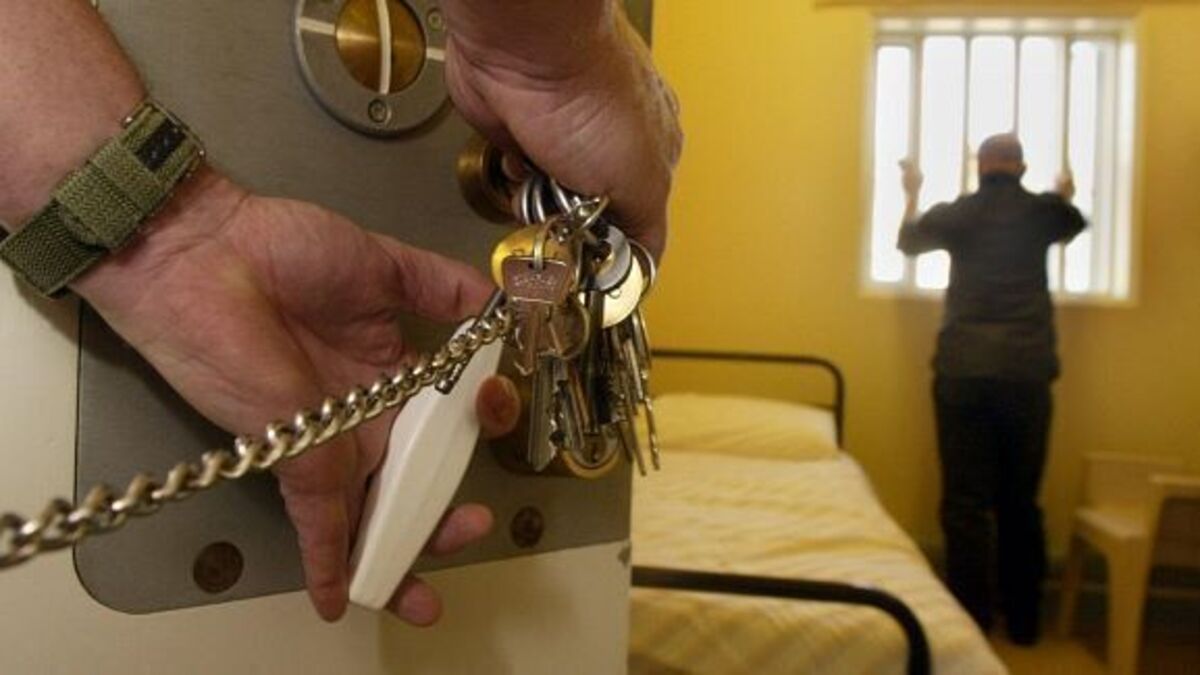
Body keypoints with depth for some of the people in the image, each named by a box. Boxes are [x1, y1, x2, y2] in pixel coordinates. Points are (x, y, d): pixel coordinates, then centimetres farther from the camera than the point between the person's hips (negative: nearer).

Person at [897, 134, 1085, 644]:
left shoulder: (956, 213, 5)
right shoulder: (1044, 210, 8)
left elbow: (907, 242, 25)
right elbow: (1073, 225, 33)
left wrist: (913, 195, 41)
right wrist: (1065, 196, 54)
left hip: (964, 370, -2)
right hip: (1028, 371, 2)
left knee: (966, 501, 1)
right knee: (1020, 501, 11)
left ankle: (972, 620, 4)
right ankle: (1023, 621, 20)